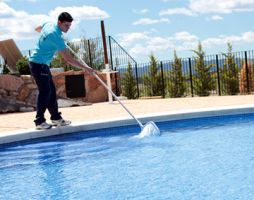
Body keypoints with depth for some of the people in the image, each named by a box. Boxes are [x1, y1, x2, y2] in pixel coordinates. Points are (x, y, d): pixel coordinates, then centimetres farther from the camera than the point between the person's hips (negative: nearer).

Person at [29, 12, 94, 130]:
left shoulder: (48, 25, 3)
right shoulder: (56, 37, -24)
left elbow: (37, 29, 28)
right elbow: (68, 59, -24)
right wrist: (85, 68, -18)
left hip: (42, 64, 10)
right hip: (39, 64, -10)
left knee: (51, 91, 11)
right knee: (44, 91, -10)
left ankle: (56, 118, 17)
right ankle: (39, 121, -6)